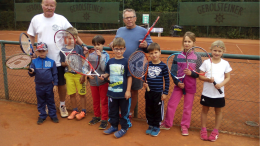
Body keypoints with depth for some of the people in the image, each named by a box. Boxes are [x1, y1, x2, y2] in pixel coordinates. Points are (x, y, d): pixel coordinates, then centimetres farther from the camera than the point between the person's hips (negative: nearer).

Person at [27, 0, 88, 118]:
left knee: (61, 84, 8)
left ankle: (62, 105, 28)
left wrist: (83, 45, -15)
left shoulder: (61, 19, -3)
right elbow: (31, 36, 13)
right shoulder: (36, 19, 3)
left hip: (59, 60, -1)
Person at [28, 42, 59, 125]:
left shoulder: (51, 62, -3)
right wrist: (31, 72, -25)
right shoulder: (34, 62, -1)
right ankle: (42, 116, 26)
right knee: (40, 102, 13)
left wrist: (55, 84, -3)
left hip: (49, 86, -1)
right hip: (39, 86, 1)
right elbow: (32, 74, -2)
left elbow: (54, 74, -1)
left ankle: (53, 115, 23)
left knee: (51, 101, 11)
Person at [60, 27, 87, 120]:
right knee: (71, 94, 10)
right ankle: (74, 111, 27)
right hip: (68, 75, 3)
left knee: (81, 94, 5)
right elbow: (61, 63, 8)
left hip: (79, 74, -2)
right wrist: (66, 64, -16)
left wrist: (83, 75, -9)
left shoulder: (79, 48, -5)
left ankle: (83, 111, 19)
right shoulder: (63, 50, 2)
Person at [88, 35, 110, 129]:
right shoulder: (90, 55, 2)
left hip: (103, 82, -3)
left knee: (104, 101, 5)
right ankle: (97, 116, 34)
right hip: (93, 82, 4)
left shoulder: (105, 55, -7)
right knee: (95, 101, 17)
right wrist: (88, 74, -13)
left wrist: (100, 56, -21)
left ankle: (104, 120, 14)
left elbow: (104, 68, -18)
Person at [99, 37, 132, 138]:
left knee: (124, 111, 9)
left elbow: (129, 77, -10)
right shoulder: (110, 61, 4)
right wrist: (104, 76, -6)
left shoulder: (126, 62, -10)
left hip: (123, 93, -5)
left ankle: (124, 128, 25)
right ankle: (114, 126, 36)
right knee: (112, 110, 18)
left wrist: (128, 90, -12)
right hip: (112, 91, 5)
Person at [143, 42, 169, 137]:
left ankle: (156, 127, 25)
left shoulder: (163, 66, -8)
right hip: (148, 92, 3)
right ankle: (150, 126, 30)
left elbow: (167, 80, -4)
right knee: (149, 109, 13)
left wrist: (165, 93, -6)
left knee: (158, 110, 8)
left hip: (159, 93, -3)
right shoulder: (147, 65, 0)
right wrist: (144, 83, -9)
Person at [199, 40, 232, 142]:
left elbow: (228, 77, 2)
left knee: (218, 111, 12)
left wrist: (221, 84, -16)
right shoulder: (206, 62, -5)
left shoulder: (225, 64, -2)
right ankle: (203, 129, 28)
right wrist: (208, 79, -23)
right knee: (205, 110, 11)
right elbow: (200, 76, -4)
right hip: (207, 92, -1)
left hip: (219, 93, 1)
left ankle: (215, 131, 30)